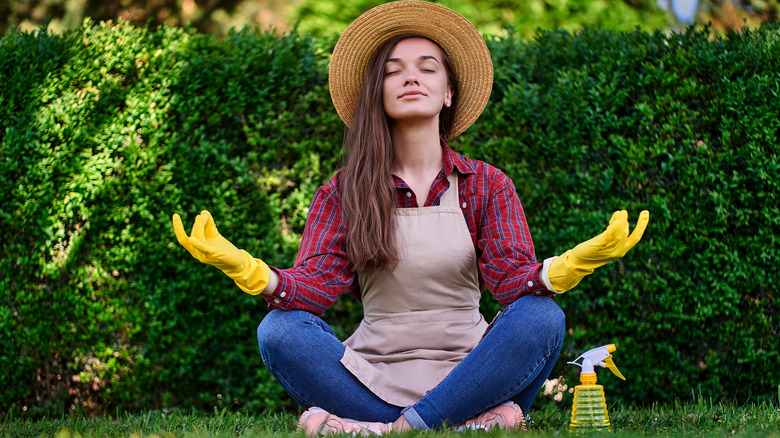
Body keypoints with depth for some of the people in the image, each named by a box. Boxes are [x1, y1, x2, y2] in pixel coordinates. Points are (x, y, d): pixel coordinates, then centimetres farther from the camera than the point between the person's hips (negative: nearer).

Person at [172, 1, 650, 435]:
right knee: (280, 329, -26)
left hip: (465, 370, 0)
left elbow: (514, 277, -7)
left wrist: (567, 267, -31)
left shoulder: (487, 186, 7)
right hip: (373, 375, 1)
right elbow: (314, 286, -6)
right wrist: (251, 272, -28)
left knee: (541, 317, -27)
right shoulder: (343, 193, 7)